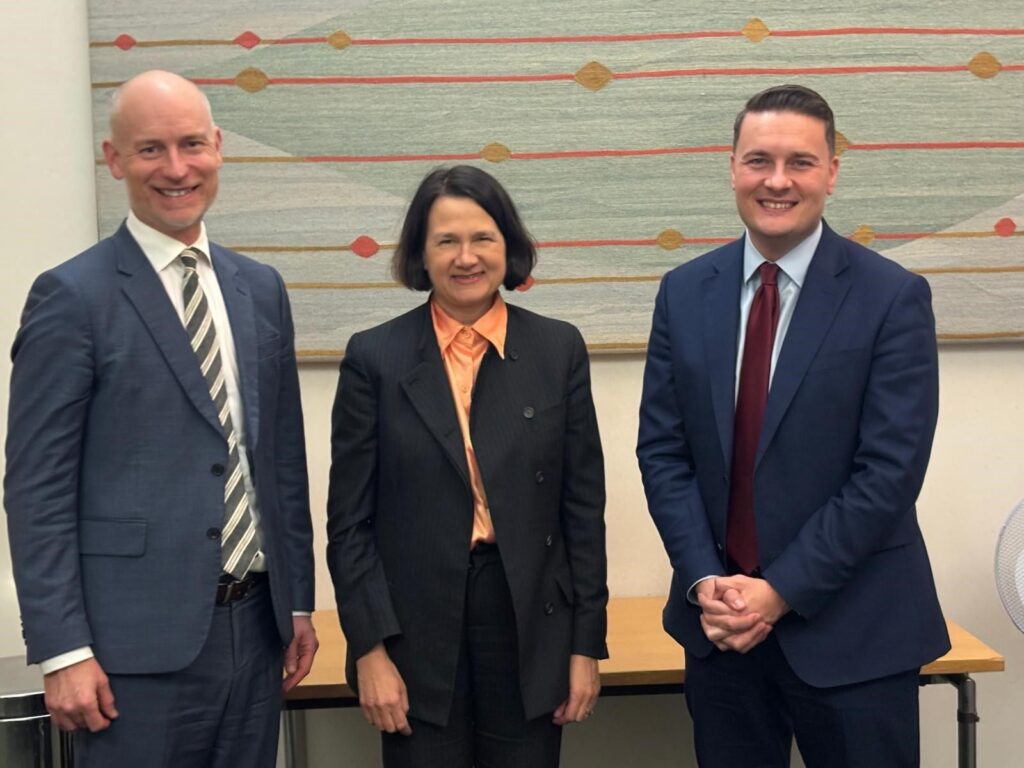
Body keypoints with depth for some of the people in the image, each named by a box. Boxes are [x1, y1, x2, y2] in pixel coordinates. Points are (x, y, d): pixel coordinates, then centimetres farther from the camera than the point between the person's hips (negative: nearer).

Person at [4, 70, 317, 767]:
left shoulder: (261, 289, 10)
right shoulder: (72, 297, -7)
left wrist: (299, 601, 13)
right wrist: (63, 652, -13)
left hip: (256, 624, 5)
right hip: (140, 640, -5)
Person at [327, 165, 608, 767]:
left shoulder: (558, 349, 1)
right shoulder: (375, 356, -2)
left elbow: (584, 506, 3)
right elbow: (349, 519, -1)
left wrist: (587, 644, 1)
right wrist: (370, 649, -6)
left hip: (532, 630, 1)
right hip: (416, 637, -1)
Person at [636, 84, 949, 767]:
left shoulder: (893, 297, -8)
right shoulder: (686, 292, 4)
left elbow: (890, 472, -13)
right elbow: (662, 448, 3)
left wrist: (781, 591, -15)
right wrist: (705, 579, -9)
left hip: (852, 631, -3)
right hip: (720, 622, 3)